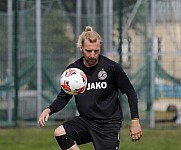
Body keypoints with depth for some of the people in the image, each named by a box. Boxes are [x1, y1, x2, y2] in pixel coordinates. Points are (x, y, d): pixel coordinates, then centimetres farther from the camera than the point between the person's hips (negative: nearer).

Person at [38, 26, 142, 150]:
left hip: (109, 123, -3)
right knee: (60, 133, -24)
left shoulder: (112, 67, -9)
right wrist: (49, 110, -8)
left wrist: (135, 121, -5)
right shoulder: (72, 70, 0)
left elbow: (130, 93, 0)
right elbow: (64, 97, 11)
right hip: (85, 120, 3)